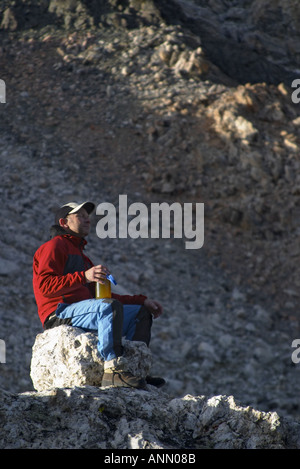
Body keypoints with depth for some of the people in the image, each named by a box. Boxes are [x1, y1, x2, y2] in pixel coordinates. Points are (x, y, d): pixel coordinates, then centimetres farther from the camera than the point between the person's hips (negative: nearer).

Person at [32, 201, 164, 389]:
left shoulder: (82, 257, 31)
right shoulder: (55, 245, 2)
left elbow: (104, 295, 27)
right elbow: (44, 285, -15)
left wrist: (142, 300, 15)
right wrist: (84, 276, -27)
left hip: (83, 313, 10)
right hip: (60, 313, -10)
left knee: (141, 312, 8)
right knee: (110, 306, -35)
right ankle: (114, 370, -45)